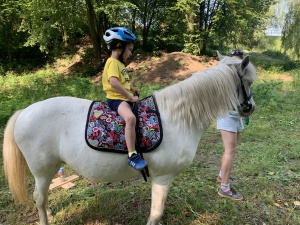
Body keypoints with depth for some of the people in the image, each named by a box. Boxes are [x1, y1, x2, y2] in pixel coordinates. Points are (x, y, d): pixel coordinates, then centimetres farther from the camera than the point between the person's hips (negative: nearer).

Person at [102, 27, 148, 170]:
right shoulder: (113, 62, -12)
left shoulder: (120, 63, 17)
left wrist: (133, 89, 13)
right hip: (115, 99, -11)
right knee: (131, 118, -36)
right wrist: (130, 97, -23)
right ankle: (132, 156, -33)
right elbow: (114, 83, -28)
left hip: (124, 98, 11)